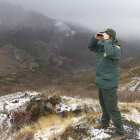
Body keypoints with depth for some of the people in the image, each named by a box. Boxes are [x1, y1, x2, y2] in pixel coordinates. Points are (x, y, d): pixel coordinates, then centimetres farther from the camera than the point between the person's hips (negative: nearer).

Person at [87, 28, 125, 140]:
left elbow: (110, 53, -39)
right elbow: (90, 46, 16)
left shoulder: (116, 48, -18)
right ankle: (104, 122, 48)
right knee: (104, 104, 26)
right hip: (101, 82, 9)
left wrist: (106, 40, -26)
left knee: (112, 108, -3)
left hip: (109, 84, -9)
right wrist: (95, 38, -3)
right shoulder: (101, 46, 6)